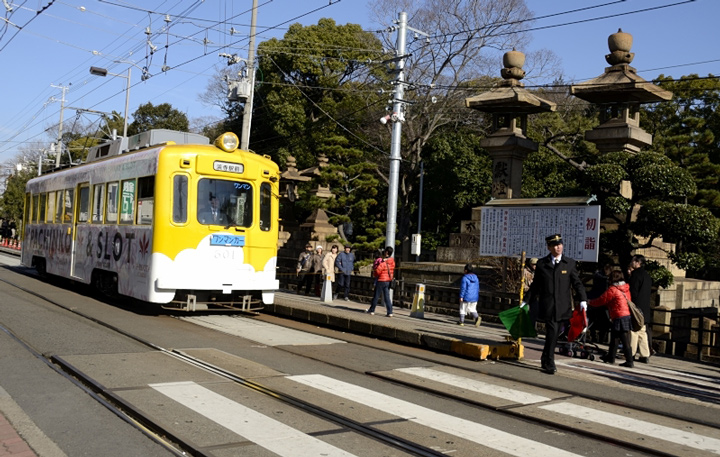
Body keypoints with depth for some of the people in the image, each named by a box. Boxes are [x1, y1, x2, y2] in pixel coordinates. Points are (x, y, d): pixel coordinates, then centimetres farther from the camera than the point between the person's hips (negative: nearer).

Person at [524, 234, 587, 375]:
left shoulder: (570, 263, 7)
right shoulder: (541, 263, 7)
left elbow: (577, 283, 5)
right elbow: (535, 285, 13)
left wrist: (583, 300, -8)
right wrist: (526, 301, 12)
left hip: (562, 307, 1)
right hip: (547, 306, -1)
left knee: (552, 335, 7)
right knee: (552, 333, -10)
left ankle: (546, 360, 27)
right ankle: (549, 363, 3)